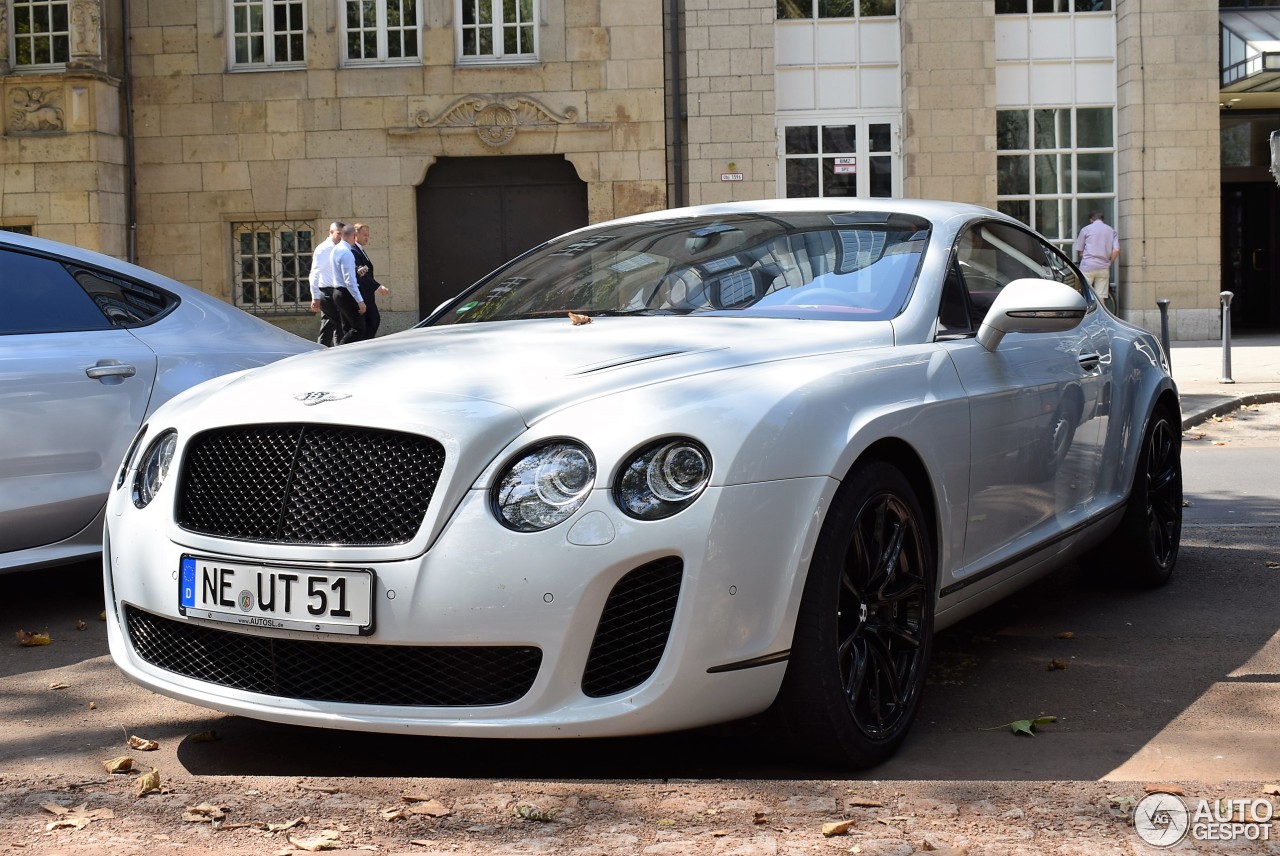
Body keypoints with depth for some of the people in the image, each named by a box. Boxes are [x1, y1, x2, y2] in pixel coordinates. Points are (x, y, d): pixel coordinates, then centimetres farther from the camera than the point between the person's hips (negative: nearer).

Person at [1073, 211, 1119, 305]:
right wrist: (1108, 262, 13)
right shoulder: (1112, 231, 13)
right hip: (1104, 268, 3)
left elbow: (1079, 252, 7)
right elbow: (1116, 250, 0)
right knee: (1100, 298, 2)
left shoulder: (1086, 229, 7)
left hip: (1088, 266, -3)